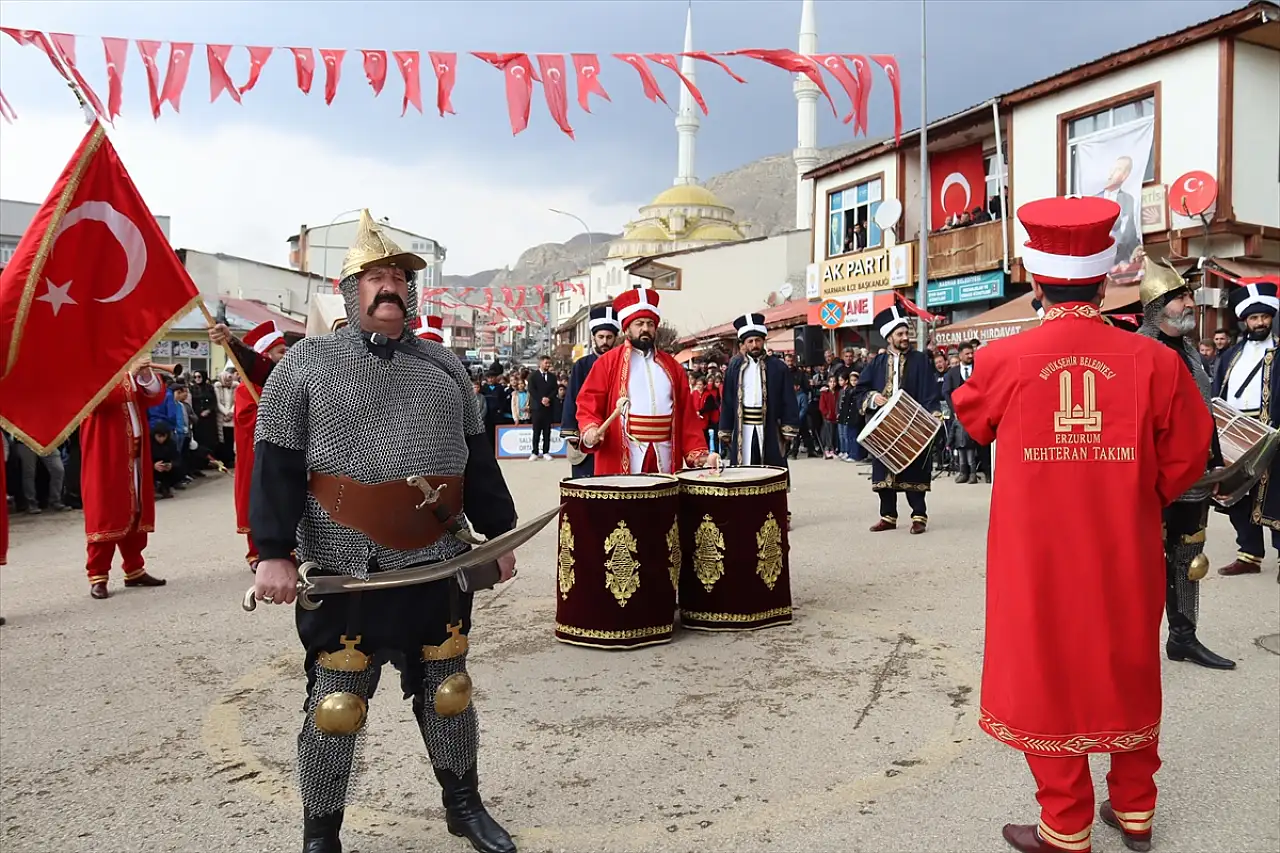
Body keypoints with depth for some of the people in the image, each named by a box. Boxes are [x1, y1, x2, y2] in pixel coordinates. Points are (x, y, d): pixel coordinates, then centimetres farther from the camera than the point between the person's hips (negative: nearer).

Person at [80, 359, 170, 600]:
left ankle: (134, 569, 18)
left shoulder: (131, 370, 14)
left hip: (135, 453, 6)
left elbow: (156, 396, 6)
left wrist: (148, 375, -12)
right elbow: (98, 397, -24)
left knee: (136, 512, 9)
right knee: (105, 513, -5)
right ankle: (97, 576, 0)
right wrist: (129, 373, -28)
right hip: (105, 455, -6)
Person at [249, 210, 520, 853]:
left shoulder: (444, 366, 11)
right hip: (346, 571, -3)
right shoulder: (307, 362, 1)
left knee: (448, 692, 15)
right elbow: (276, 465, -4)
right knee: (335, 706, 5)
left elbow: (478, 460, 14)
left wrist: (499, 536, 11)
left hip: (439, 566, 4)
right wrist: (274, 554, -12)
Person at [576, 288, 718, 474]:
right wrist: (590, 430, -21)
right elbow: (589, 405, 0)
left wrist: (699, 454, 2)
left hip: (665, 459, 4)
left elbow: (687, 415, 13)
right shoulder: (607, 362, 3)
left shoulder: (671, 366, 15)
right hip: (621, 461, -3)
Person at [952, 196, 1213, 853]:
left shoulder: (1001, 360, -12)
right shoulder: (1154, 361, -9)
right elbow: (1185, 459, 1)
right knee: (1128, 673, 20)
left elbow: (972, 421, 9)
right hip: (1126, 558, 2)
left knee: (1048, 675, 11)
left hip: (1036, 559, -2)